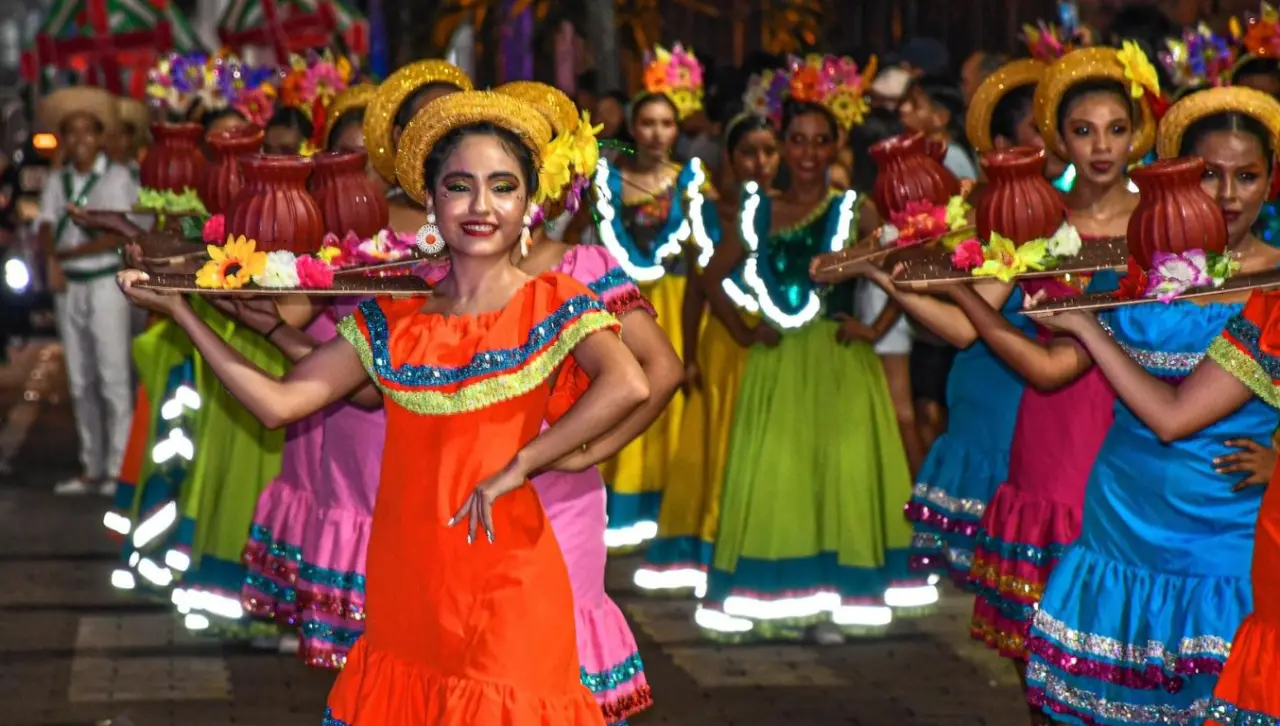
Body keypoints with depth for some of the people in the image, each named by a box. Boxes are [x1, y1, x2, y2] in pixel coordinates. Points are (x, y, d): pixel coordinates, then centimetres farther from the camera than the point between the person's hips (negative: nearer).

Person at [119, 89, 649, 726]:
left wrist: (514, 469, -21)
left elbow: (627, 385, -24)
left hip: (508, 586, -4)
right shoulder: (389, 319, 5)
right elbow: (279, 402, 0)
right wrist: (177, 309, 0)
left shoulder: (555, 304, -6)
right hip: (402, 584, 4)